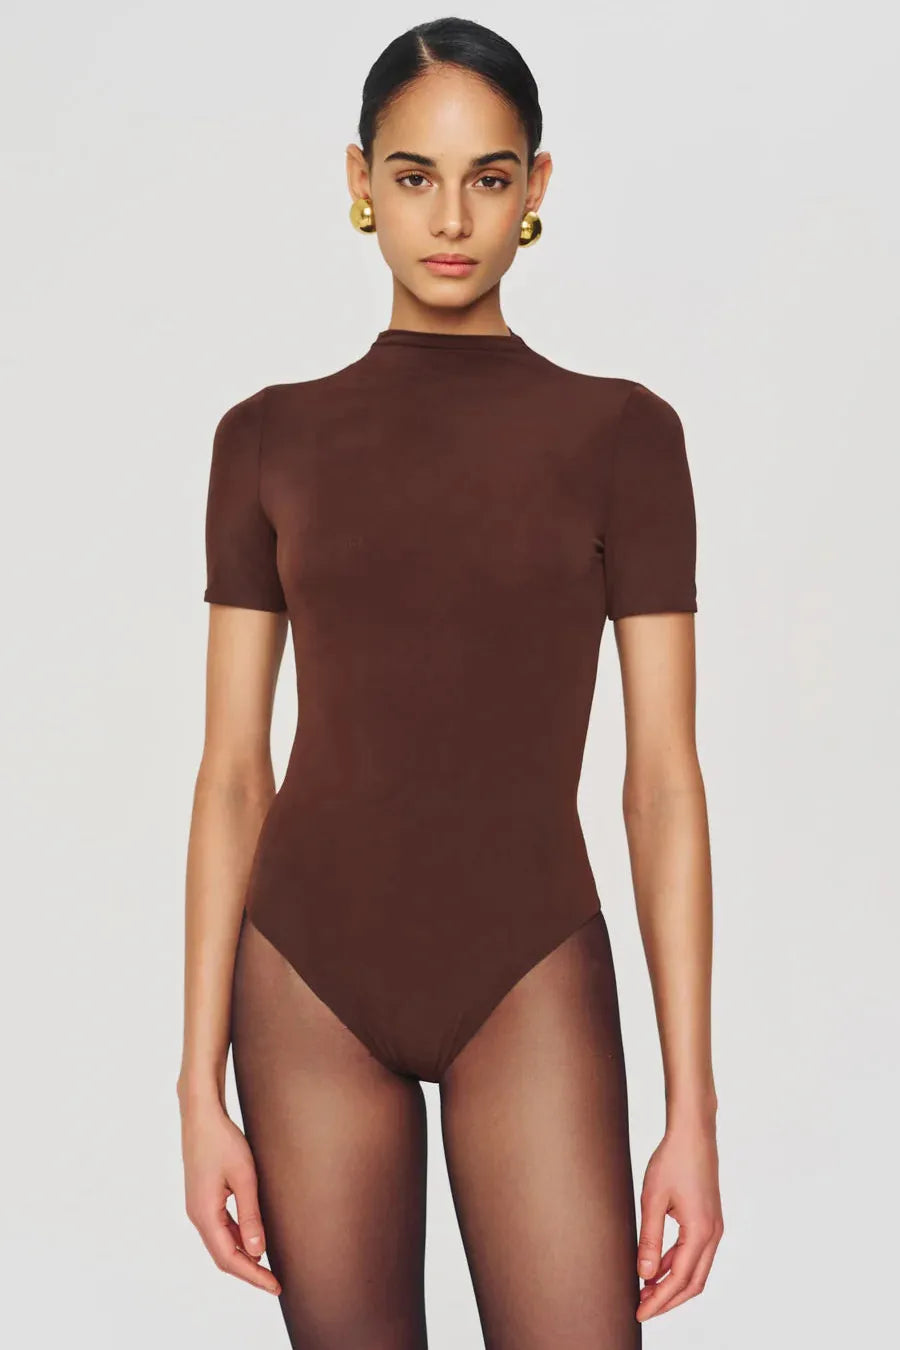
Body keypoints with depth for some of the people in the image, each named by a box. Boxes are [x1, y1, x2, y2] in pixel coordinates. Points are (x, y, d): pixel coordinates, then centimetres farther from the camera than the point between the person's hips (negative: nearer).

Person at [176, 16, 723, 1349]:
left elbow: (664, 776, -3)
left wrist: (693, 1111, -7)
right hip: (314, 976, 2)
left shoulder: (621, 431, -1)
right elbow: (232, 769, 3)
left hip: (528, 980, -1)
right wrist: (202, 1086, -1)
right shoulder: (270, 438, 3)